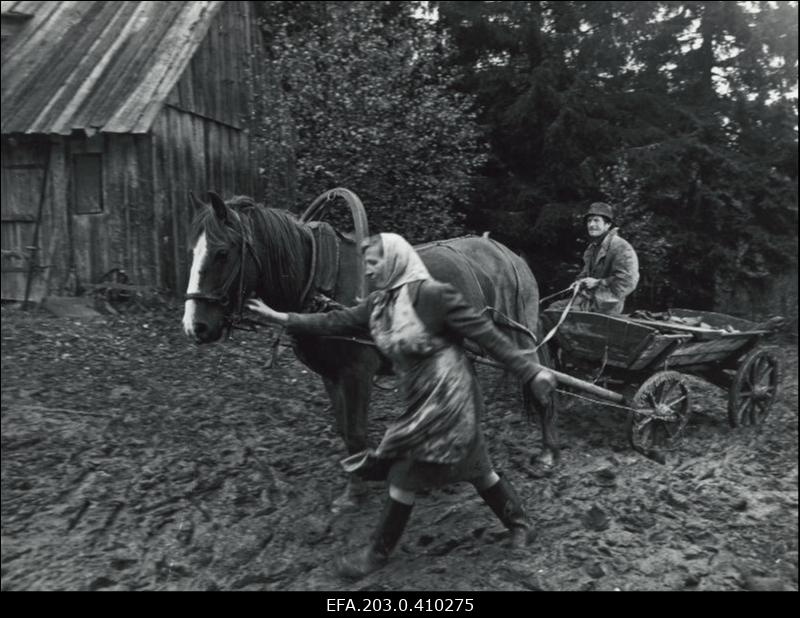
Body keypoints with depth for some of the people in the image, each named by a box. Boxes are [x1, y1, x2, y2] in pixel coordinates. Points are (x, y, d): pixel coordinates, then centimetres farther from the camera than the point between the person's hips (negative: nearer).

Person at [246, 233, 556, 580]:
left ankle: (378, 552, 21)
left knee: (404, 474, 3)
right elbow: (339, 322, 8)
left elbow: (486, 334, -19)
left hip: (445, 398, -8)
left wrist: (530, 371, -19)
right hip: (421, 401, 8)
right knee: (474, 468, 19)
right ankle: (518, 522, 39)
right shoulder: (379, 302, 4)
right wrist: (284, 319, 4)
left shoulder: (433, 295, -20)